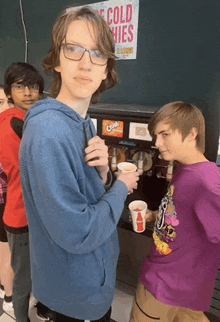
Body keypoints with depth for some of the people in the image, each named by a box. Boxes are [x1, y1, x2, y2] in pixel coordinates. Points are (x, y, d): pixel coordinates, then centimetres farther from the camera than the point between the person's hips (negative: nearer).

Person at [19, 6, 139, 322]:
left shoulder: (84, 123, -2)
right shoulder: (47, 132, -29)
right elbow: (76, 233, -30)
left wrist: (103, 172, -15)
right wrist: (122, 186, -16)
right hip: (75, 291, -7)